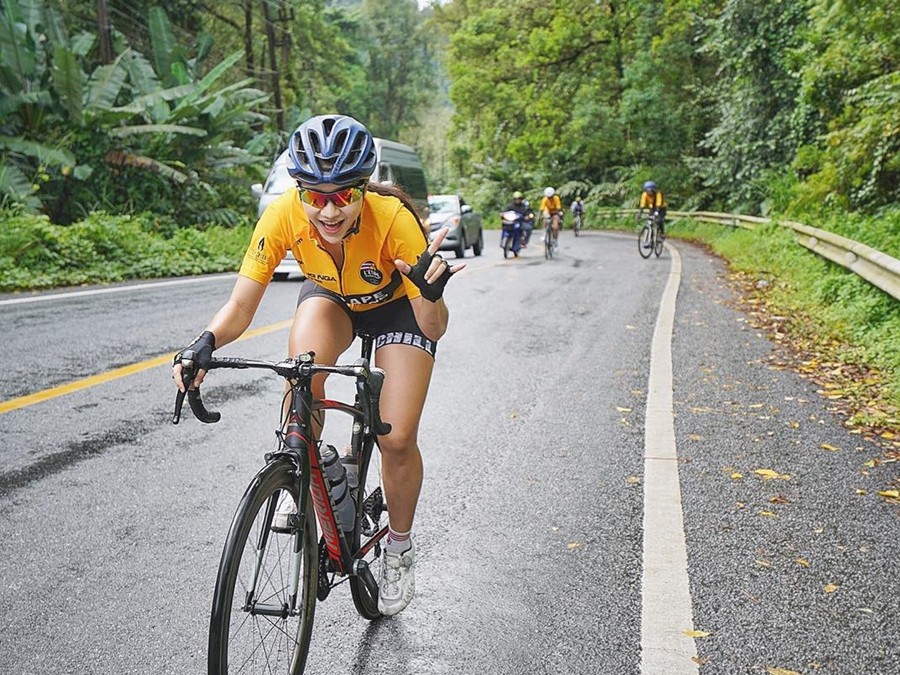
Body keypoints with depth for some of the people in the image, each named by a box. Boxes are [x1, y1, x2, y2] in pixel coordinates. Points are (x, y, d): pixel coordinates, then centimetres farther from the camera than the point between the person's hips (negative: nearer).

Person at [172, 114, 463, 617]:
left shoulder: (394, 219, -37)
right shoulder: (284, 215, -31)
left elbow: (433, 329, -33)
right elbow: (241, 305, -26)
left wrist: (431, 293, -54)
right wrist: (207, 342, -46)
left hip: (397, 306, -2)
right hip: (330, 299, 2)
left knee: (398, 439, -12)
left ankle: (400, 548, 15)